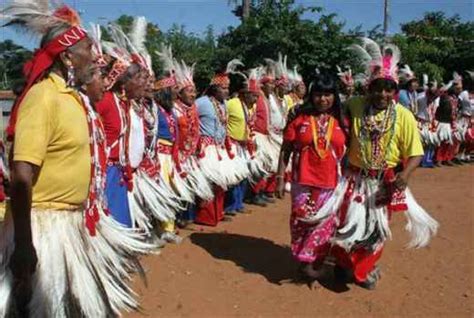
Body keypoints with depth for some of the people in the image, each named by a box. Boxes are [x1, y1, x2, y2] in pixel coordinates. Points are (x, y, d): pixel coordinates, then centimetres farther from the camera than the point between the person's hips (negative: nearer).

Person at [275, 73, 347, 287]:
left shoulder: (341, 121, 3)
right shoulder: (300, 118, 0)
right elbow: (285, 150, 2)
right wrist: (280, 178, -2)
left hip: (331, 184, 1)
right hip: (303, 182, -1)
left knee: (326, 224, 3)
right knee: (301, 223, 6)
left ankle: (313, 263, 20)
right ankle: (304, 261, 25)